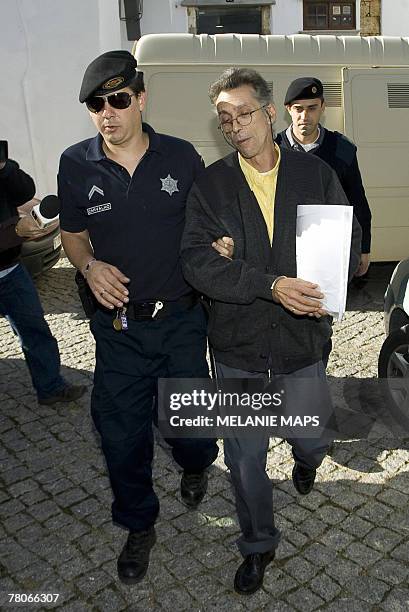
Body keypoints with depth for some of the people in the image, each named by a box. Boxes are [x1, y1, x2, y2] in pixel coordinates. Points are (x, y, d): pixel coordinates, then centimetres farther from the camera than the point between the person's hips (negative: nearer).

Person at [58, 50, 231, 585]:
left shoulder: (182, 157, -5)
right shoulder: (76, 165, -4)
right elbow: (72, 233, 8)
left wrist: (218, 245, -15)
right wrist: (90, 266, -13)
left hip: (182, 320, 0)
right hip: (118, 325, 1)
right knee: (121, 431, 9)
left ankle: (196, 466, 53)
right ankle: (139, 526, 37)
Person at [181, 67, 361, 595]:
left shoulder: (316, 174, 0)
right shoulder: (209, 185, -4)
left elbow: (349, 240, 3)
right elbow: (197, 261, -15)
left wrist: (326, 286, -18)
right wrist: (271, 285, -26)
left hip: (303, 338, 1)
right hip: (237, 344, -1)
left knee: (314, 437, 20)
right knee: (245, 458, 10)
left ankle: (305, 461, 60)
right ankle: (258, 545, 37)